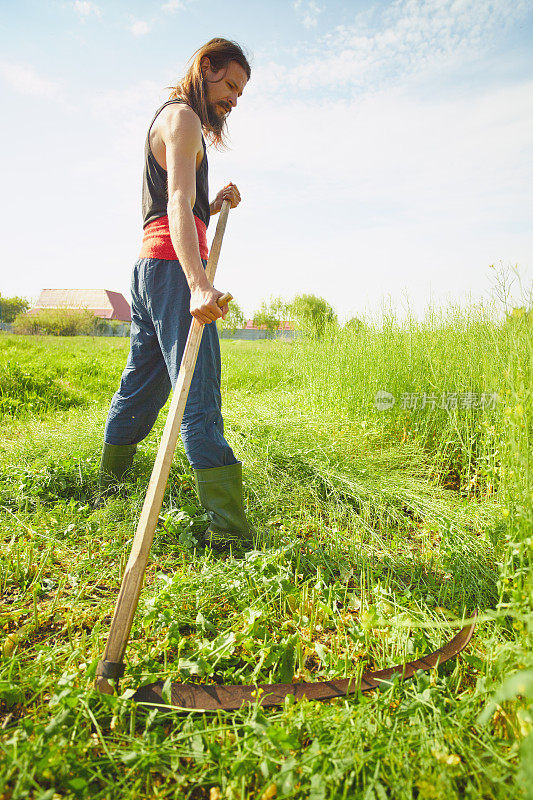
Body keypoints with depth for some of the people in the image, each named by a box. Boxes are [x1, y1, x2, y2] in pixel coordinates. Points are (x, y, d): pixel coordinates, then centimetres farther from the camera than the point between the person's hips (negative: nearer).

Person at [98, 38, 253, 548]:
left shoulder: (172, 120, 32)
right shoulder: (182, 116, 1)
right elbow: (178, 205, -18)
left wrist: (215, 205, 14)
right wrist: (199, 285, -30)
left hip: (149, 268, 10)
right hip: (173, 266, -10)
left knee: (140, 390, 12)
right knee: (199, 400, -18)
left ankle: (106, 494, 23)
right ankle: (230, 533, -18)